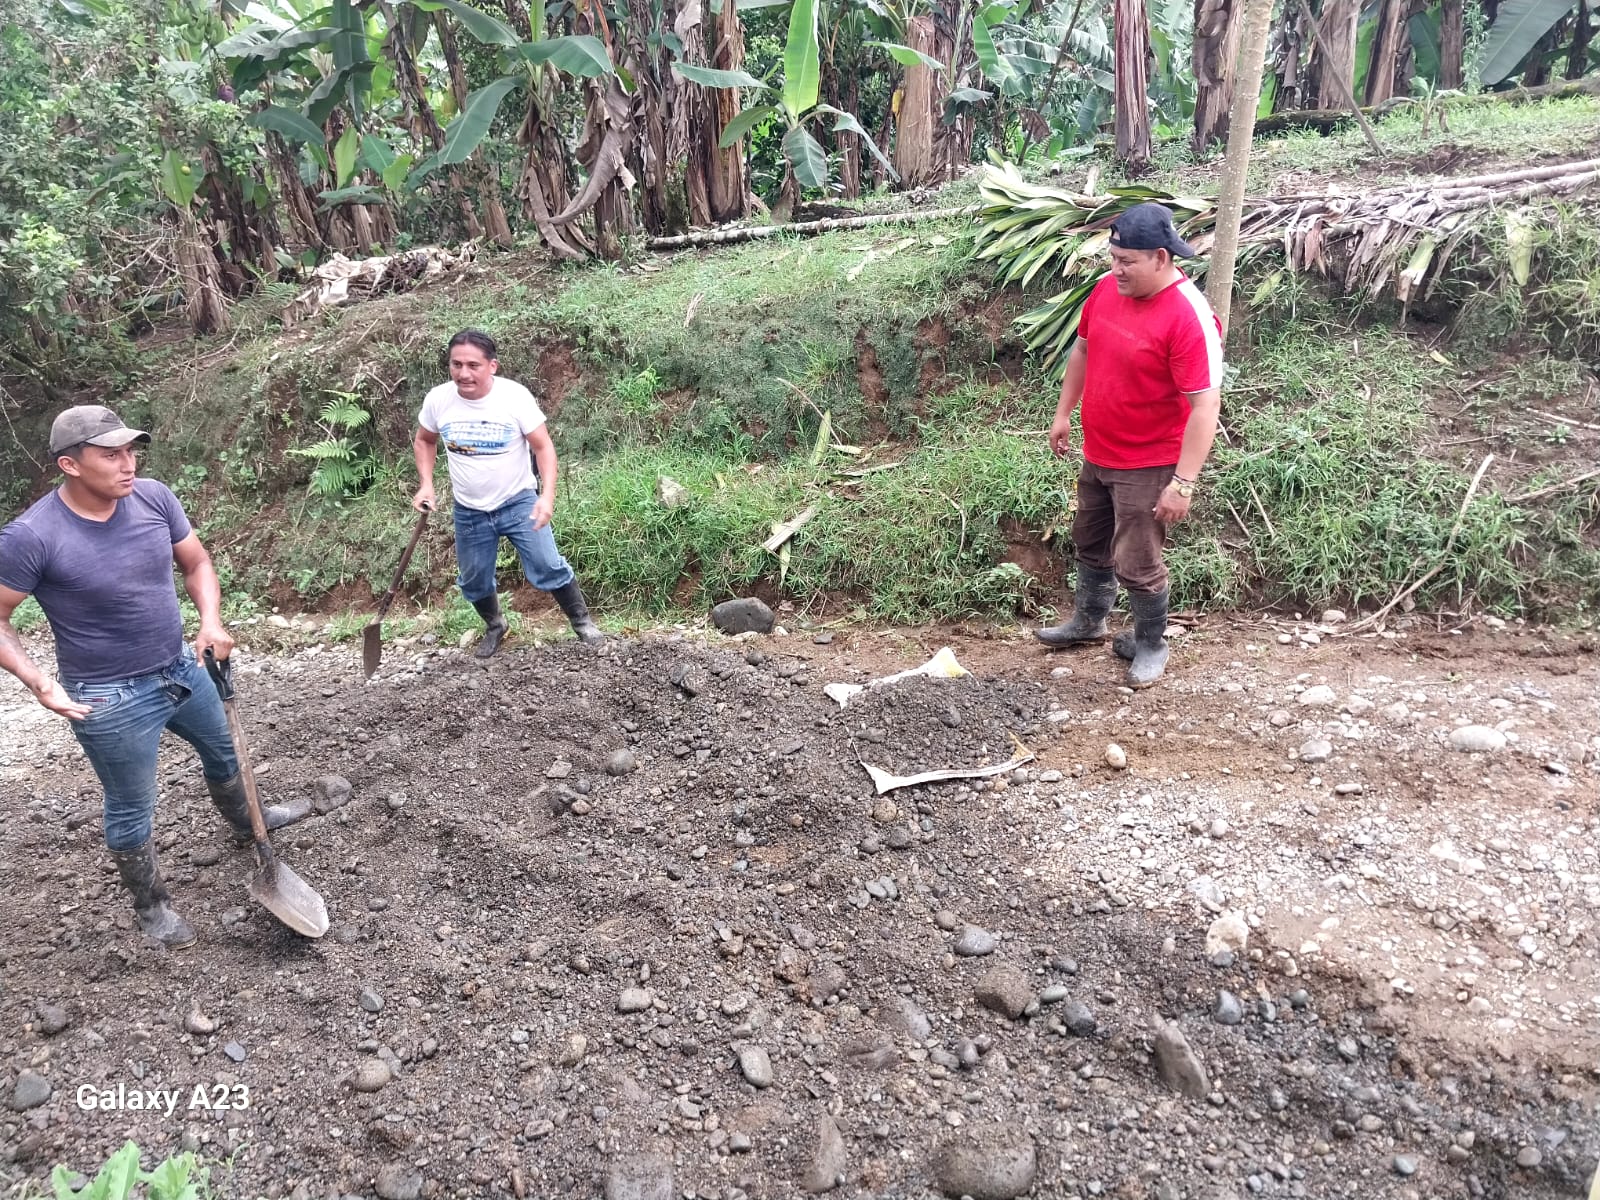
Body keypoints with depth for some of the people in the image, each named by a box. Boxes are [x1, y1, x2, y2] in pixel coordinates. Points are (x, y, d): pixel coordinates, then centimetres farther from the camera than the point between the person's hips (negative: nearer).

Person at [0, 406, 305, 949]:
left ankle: (245, 822, 59)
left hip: (182, 668, 6)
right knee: (131, 809, 12)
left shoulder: (154, 497, -10)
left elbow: (197, 562, 3)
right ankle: (151, 904, 36)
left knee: (224, 749, 29)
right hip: (109, 700, -6)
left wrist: (211, 620, -14)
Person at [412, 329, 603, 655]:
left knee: (549, 567, -7)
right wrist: (426, 484, -7)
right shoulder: (437, 400, -12)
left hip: (519, 502, -3)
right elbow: (424, 441, 7)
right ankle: (494, 626, 44)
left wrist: (547, 495, -28)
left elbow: (543, 447, -16)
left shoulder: (516, 396, -20)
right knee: (474, 580, 15)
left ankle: (582, 622, 16)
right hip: (469, 512, 3)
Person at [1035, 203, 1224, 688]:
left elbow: (1205, 405, -27)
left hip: (1147, 466, -7)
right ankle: (1088, 621, 45)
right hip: (1097, 454, 8)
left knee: (1136, 564, 3)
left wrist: (1184, 483, -29)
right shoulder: (1107, 288, -3)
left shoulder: (1189, 317, -26)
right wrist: (1063, 412, 14)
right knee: (1089, 543, 23)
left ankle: (1150, 645, 26)